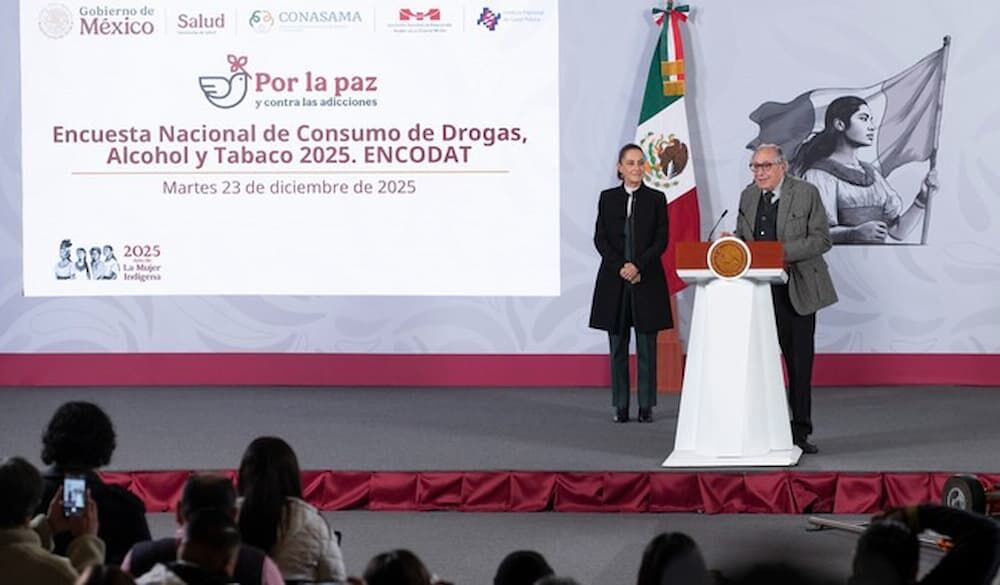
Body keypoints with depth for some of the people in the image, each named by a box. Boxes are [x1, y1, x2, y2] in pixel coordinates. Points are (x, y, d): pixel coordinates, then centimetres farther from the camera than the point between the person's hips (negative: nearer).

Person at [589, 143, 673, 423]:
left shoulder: (656, 199, 5)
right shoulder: (608, 198, 7)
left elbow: (661, 240, -1)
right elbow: (600, 238, 2)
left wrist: (639, 266, -14)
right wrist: (620, 267, -11)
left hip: (647, 281, -1)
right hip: (614, 281, 1)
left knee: (646, 346, 0)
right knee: (618, 345, 3)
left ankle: (646, 406, 4)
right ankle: (621, 406, 7)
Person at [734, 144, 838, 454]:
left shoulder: (806, 194, -4)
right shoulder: (748, 196, 10)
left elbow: (821, 239, -8)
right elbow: (741, 237, 18)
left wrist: (784, 252, -21)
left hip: (797, 291, -3)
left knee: (800, 364, 3)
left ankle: (800, 431, 11)